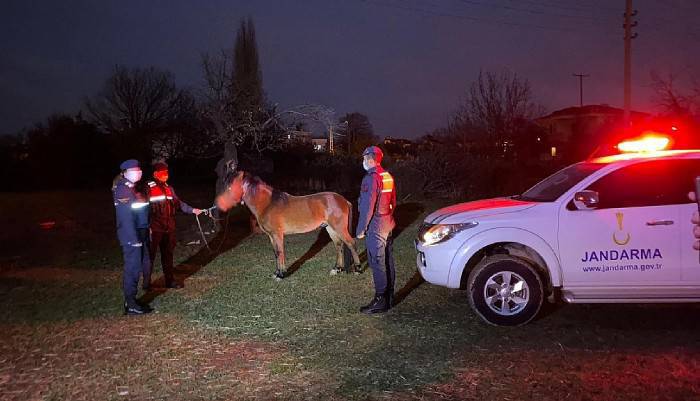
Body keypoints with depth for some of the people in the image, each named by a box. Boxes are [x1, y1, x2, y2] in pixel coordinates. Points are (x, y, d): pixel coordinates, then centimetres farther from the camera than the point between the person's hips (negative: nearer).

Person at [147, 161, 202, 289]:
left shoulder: (169, 188, 12)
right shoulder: (148, 188, -9)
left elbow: (178, 203, 16)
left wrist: (192, 210, 5)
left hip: (169, 228, 6)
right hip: (154, 229, -6)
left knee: (168, 254, 14)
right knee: (150, 255, 2)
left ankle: (169, 280, 23)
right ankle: (147, 282, 12)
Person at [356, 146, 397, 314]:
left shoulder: (371, 178, -18)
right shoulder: (388, 176, 10)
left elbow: (367, 207, -20)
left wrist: (361, 229, -14)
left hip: (375, 226, -9)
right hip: (388, 224, 9)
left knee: (377, 263, -4)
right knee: (388, 261, 14)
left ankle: (380, 301, -1)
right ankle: (389, 296, 24)